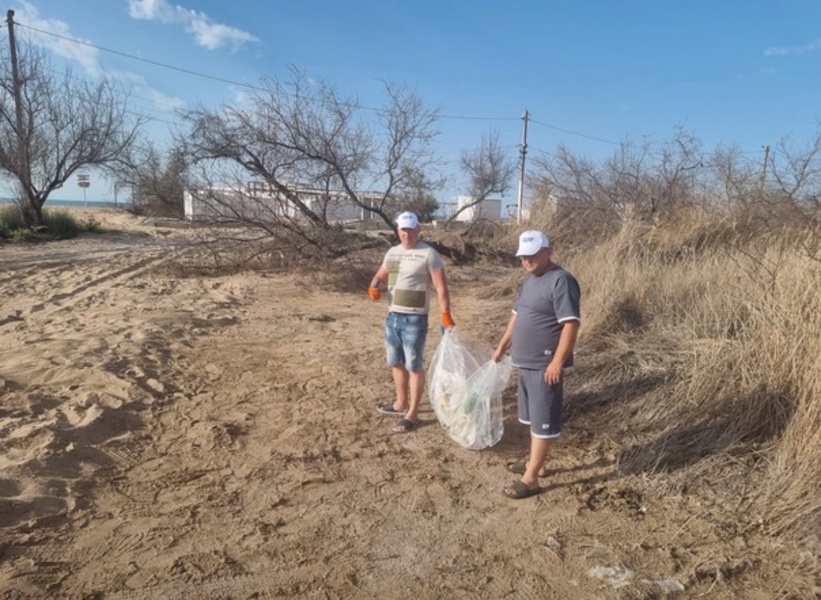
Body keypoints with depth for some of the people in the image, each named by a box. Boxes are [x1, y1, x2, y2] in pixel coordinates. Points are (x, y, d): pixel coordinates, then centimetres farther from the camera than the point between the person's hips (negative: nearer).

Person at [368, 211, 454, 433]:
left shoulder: (429, 254, -10)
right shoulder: (392, 252, 10)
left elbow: (441, 287, -12)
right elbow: (381, 276, 19)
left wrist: (446, 316, -19)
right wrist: (374, 287, -5)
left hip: (415, 320, -7)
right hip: (392, 317, 7)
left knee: (414, 366, 0)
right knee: (396, 363, 18)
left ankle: (412, 414, 10)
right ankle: (401, 403, 35)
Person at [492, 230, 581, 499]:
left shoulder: (561, 281, -17)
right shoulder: (529, 280, 13)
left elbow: (570, 324, -22)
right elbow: (517, 316, 21)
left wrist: (558, 362, -24)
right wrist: (502, 346, 23)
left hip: (545, 365, -9)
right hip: (525, 362, 9)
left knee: (542, 421, -1)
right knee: (533, 417, 20)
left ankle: (530, 479, 6)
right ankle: (535, 462, 34)